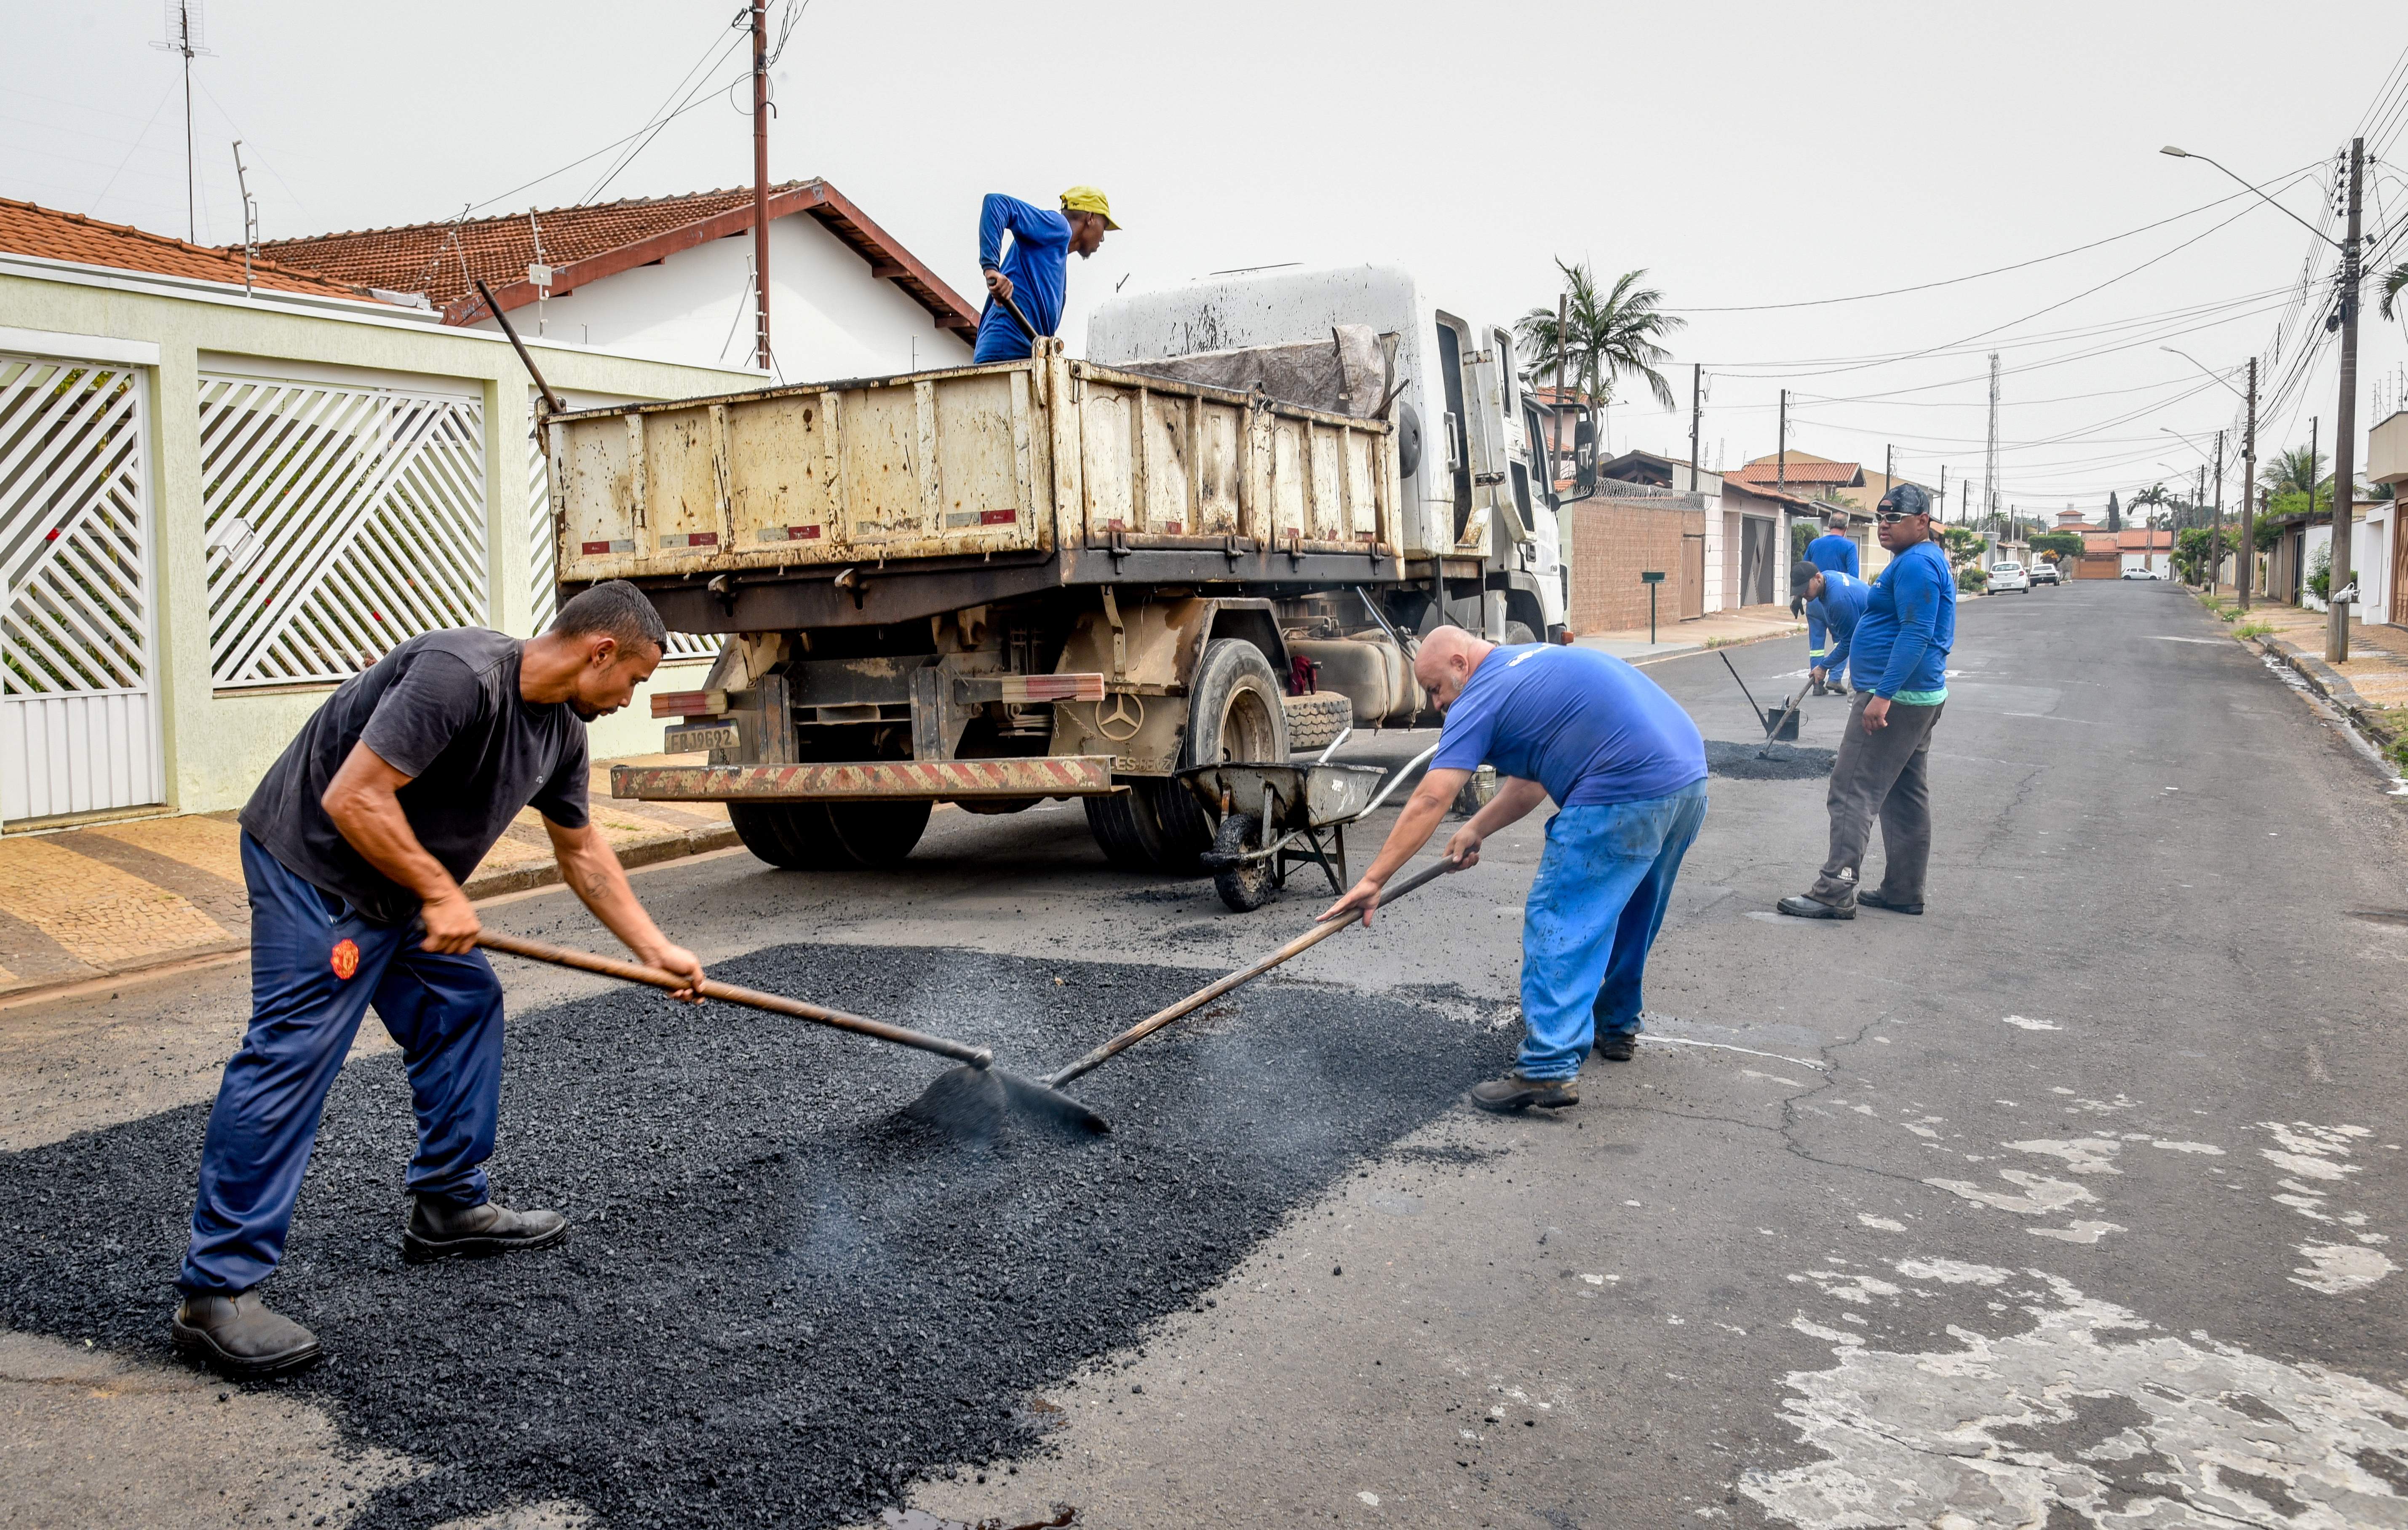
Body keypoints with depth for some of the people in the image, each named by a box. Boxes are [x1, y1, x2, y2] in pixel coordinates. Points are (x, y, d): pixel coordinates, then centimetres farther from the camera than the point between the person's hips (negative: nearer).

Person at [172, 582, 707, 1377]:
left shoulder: (562, 730, 3)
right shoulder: (460, 675, -27)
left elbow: (582, 850, 16)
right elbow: (353, 799, -29)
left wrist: (657, 949, 16)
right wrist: (441, 894, -21)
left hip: (401, 881, 10)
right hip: (312, 868, -10)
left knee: (465, 1003, 13)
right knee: (290, 1056, -12)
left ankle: (449, 1206, 25)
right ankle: (215, 1293, -8)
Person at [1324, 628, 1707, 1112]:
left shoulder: (1483, 697, -4)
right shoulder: (1533, 661, 24)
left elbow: (1430, 801, -9)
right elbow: (1533, 779, 24)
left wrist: (1372, 880, -7)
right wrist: (1476, 830, 17)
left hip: (1624, 795, -10)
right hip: (1690, 775, 10)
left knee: (1559, 923, -5)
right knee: (1631, 915, 25)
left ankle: (1550, 1068, -10)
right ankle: (1616, 1026, 40)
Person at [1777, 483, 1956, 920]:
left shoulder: (1916, 565, -16)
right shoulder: (1924, 560, 19)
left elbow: (1915, 636, -24)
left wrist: (1883, 695, -28)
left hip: (1896, 696, -11)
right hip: (1922, 695, 11)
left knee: (1853, 790, -11)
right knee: (1906, 797, 13)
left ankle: (1836, 890, -13)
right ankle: (1904, 891, 19)